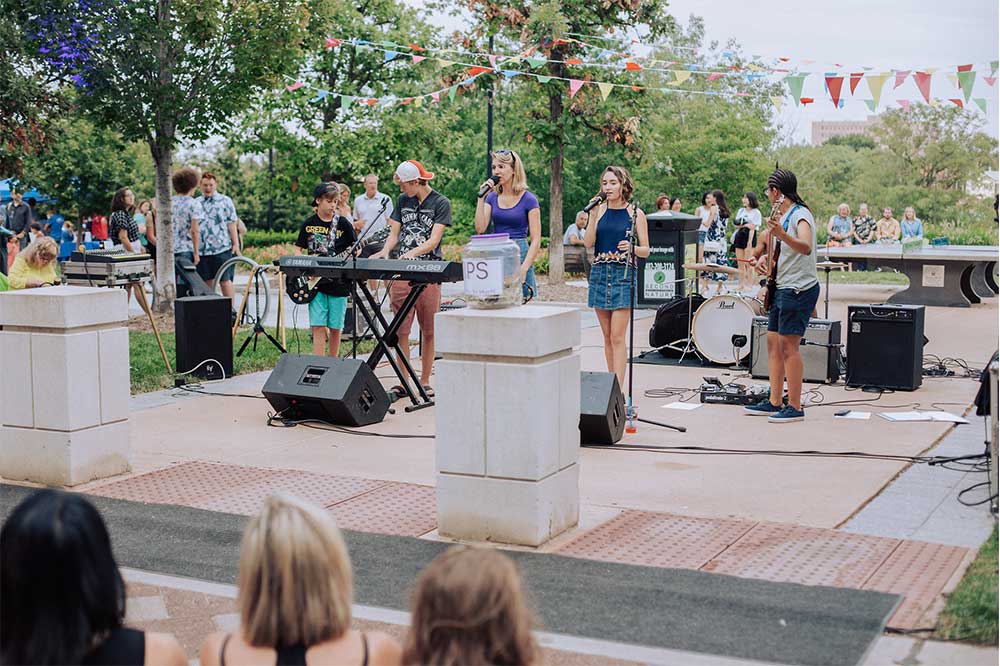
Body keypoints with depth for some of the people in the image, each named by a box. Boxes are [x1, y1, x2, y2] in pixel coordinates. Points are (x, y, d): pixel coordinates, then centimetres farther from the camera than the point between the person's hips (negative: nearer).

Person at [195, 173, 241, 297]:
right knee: (207, 283, 7)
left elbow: (232, 224, 1)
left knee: (225, 281, -6)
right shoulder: (196, 203, 14)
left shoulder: (225, 201, 5)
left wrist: (236, 244, -7)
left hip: (222, 249, -4)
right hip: (201, 250, 4)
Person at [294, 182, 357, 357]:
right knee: (318, 327, -7)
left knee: (335, 328, 5)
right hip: (315, 283, 0)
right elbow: (298, 250, 9)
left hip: (338, 282, 0)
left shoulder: (343, 224, 2)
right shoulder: (309, 224, 5)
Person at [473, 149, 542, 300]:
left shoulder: (528, 200, -4)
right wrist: (481, 198, -5)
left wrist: (524, 268, -17)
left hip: (520, 254, -4)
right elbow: (480, 228, -2)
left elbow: (536, 239, -7)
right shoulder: (492, 198, 9)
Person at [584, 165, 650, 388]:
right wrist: (593, 216, -10)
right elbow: (588, 243, -2)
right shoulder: (600, 210, 8)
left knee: (617, 337, -10)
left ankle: (618, 388, -10)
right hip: (599, 274, 4)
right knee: (607, 336, 10)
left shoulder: (635, 213, 0)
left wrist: (632, 248, -19)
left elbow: (646, 250, 2)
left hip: (623, 275, -4)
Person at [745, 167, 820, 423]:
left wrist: (781, 234, -47)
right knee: (773, 343, 11)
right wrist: (762, 259, 9)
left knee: (788, 346, -10)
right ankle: (774, 402, 17)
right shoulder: (782, 216, 16)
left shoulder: (800, 215, -14)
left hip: (799, 289, -10)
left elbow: (806, 248, -33)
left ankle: (795, 407, -5)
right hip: (782, 287, 10)